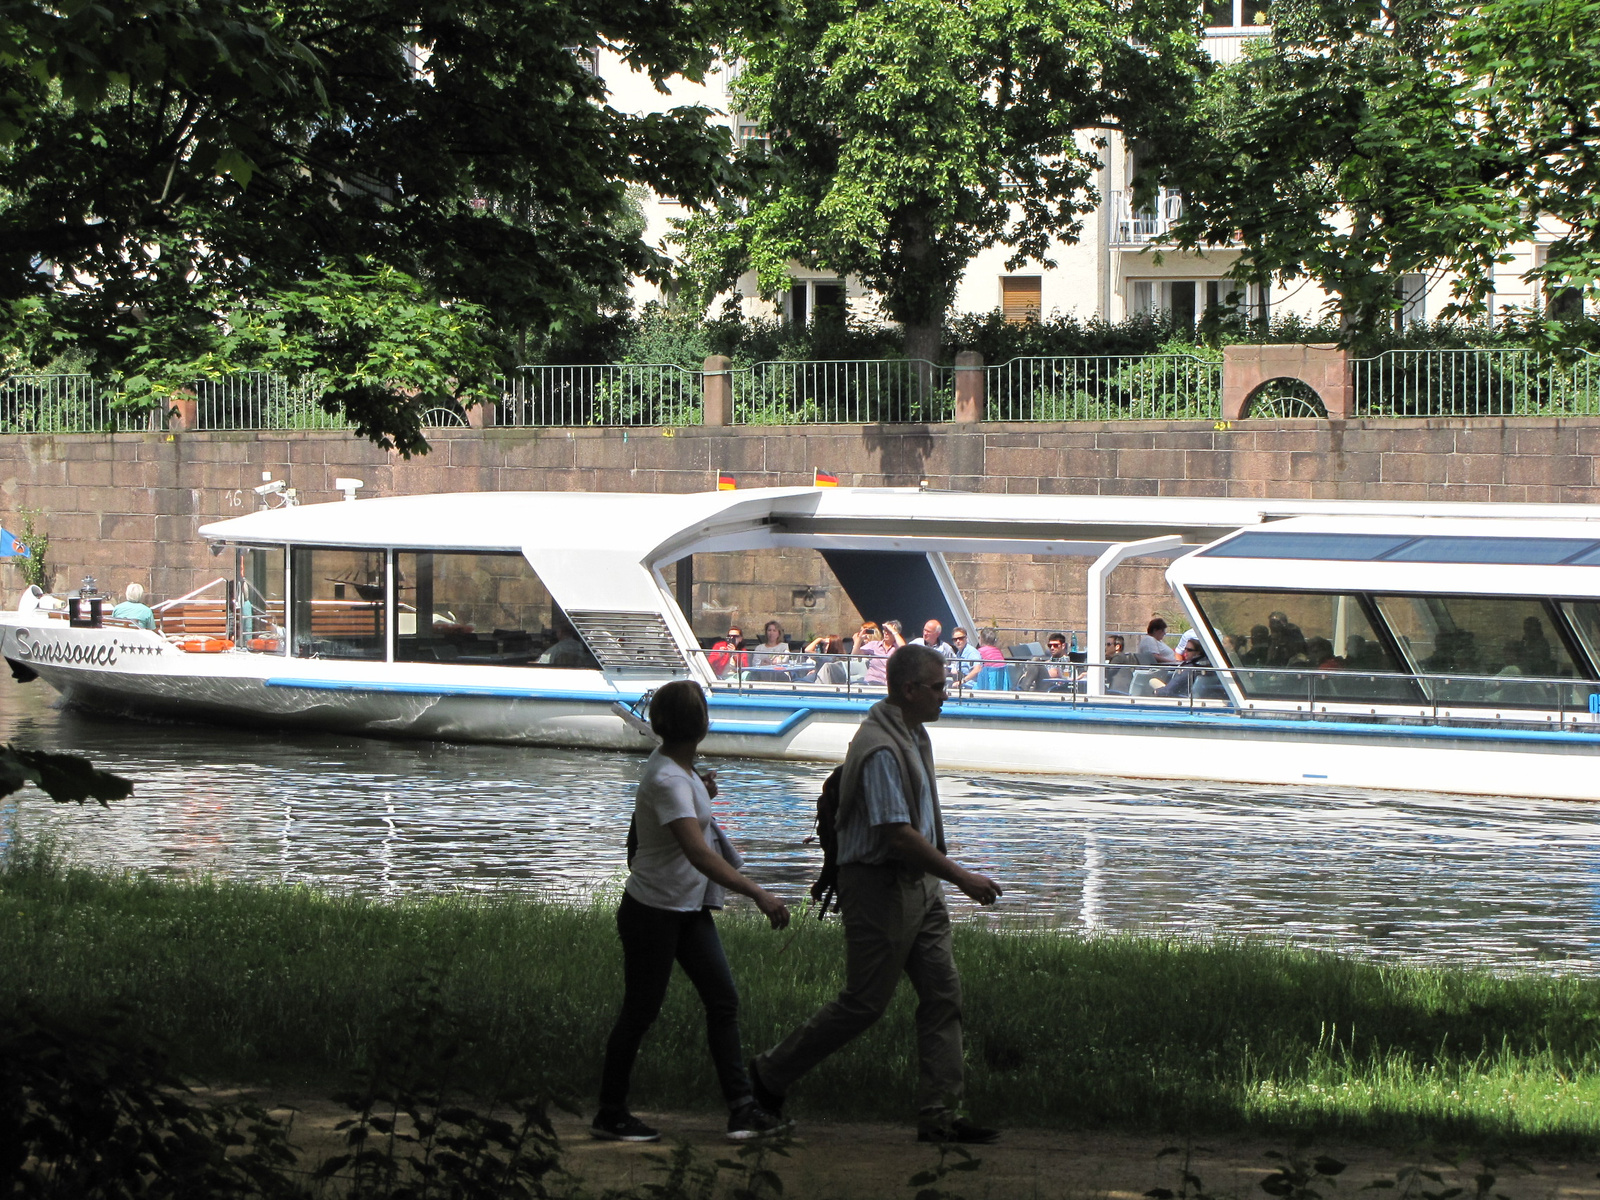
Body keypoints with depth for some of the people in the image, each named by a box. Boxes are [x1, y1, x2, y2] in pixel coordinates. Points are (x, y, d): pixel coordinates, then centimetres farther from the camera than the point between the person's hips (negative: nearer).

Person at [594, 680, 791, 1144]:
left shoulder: (679, 765, 3)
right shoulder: (667, 781, -25)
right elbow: (698, 853, -36)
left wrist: (704, 792, 6)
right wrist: (758, 894, -42)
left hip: (691, 910, 9)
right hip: (652, 910, -9)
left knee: (723, 1000, 2)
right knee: (641, 1011, 1)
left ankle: (741, 1106, -1)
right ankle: (610, 1115, 12)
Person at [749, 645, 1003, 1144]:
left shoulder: (913, 735, 12)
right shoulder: (880, 748, -21)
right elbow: (898, 835, -25)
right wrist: (961, 877, -22)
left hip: (917, 882, 10)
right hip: (878, 884, -10)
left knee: (943, 994, 3)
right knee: (865, 1001, -2)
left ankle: (939, 1116, 4)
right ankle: (771, 1072, 14)